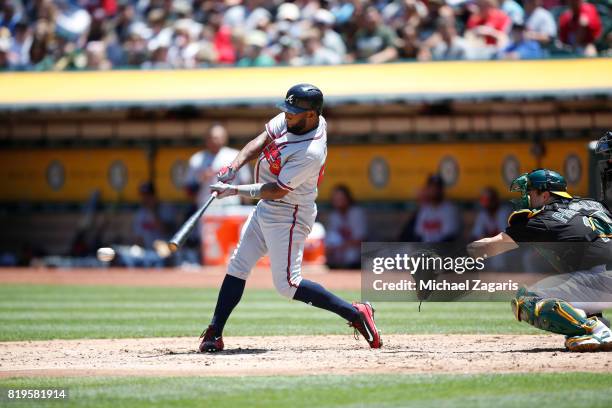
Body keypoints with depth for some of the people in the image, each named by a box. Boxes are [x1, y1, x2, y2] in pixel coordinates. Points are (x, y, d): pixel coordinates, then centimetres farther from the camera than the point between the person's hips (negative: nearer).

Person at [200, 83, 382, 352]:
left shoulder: (310, 153, -30)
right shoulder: (290, 119, -6)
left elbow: (277, 191, -26)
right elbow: (261, 141, -1)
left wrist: (235, 190, -22)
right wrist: (233, 168, -15)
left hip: (288, 216, -9)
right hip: (266, 209, 9)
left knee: (287, 284, -10)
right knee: (237, 267, 9)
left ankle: (356, 313, -4)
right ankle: (214, 334, 14)